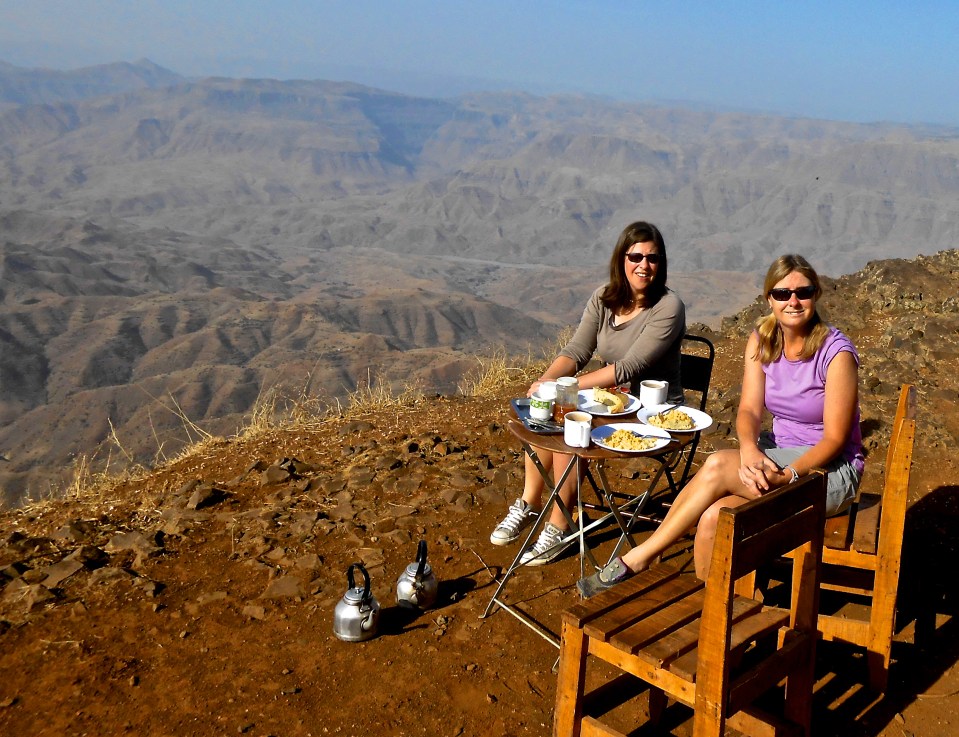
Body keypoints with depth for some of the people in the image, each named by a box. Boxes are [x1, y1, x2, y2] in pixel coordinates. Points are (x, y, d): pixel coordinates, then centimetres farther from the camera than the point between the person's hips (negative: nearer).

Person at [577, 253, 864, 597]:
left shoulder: (837, 353, -16)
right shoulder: (761, 340, 1)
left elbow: (835, 439, -15)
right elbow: (749, 409, -6)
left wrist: (785, 476, -30)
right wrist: (749, 449, -29)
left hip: (831, 469, -5)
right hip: (777, 451, 5)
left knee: (718, 466, -29)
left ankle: (638, 558, -20)